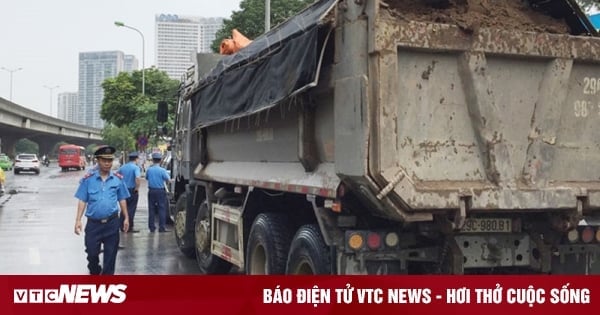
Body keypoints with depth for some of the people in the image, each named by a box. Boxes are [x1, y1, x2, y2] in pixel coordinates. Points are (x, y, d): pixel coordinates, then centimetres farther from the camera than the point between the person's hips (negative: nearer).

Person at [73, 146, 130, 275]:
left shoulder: (118, 179, 3)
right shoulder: (88, 179, -2)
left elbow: (122, 200, 9)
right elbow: (82, 201, -1)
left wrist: (126, 218, 7)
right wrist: (78, 220, -7)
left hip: (112, 223, 1)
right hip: (93, 223, -1)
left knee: (110, 253, 6)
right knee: (92, 252, 8)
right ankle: (94, 272, 36)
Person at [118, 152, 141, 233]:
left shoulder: (123, 167, 8)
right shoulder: (136, 167, -13)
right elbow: (137, 178, -29)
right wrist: (137, 187, -16)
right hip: (132, 190, -6)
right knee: (131, 209, 0)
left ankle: (122, 226, 18)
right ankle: (129, 227, 1)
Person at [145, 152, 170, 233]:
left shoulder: (149, 170, -1)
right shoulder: (162, 170, -12)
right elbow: (168, 180, -9)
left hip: (151, 191, 3)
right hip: (160, 191, -3)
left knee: (151, 209, 10)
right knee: (161, 209, 0)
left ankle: (151, 227, 13)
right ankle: (161, 227, -4)